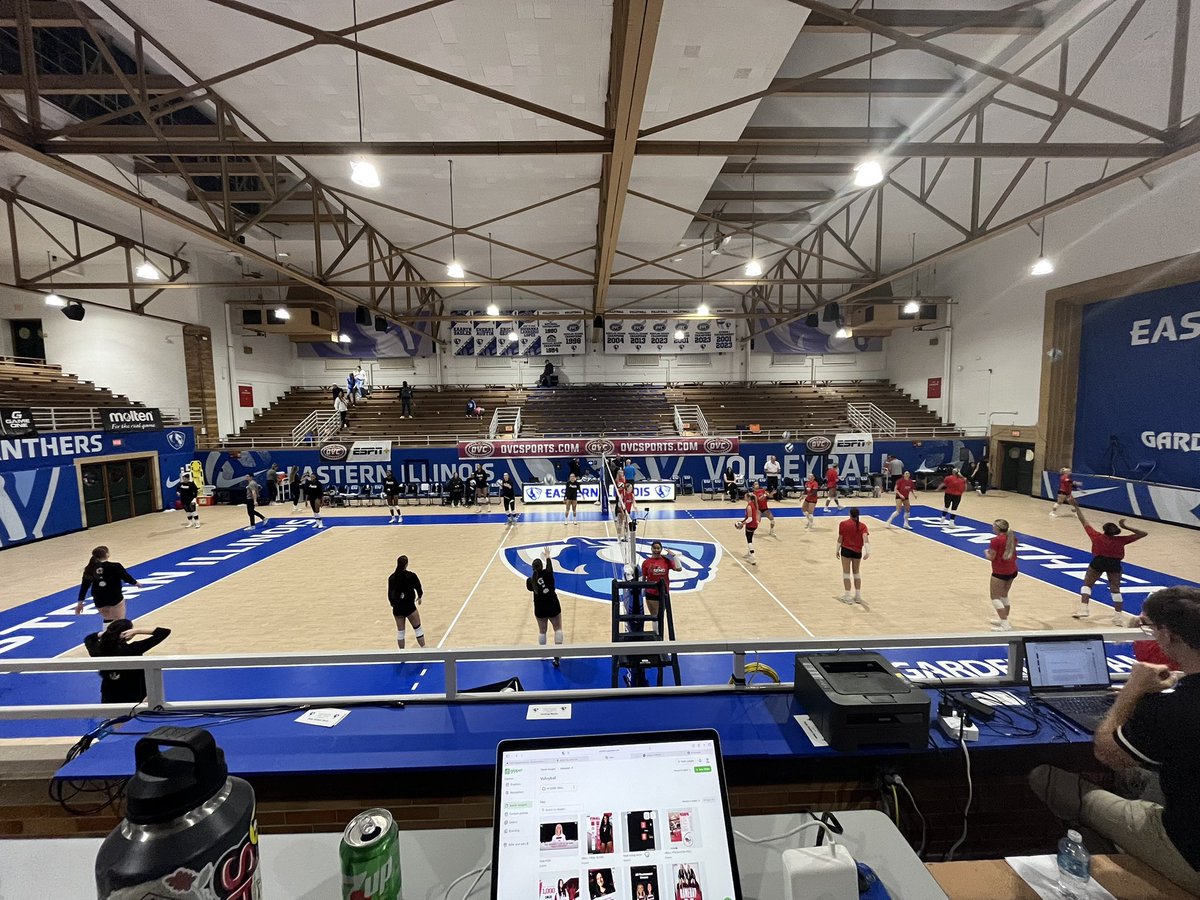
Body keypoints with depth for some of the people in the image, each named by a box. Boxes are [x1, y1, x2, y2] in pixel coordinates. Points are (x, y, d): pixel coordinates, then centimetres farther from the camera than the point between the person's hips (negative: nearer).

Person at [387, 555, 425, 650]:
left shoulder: (391, 577, 0)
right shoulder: (411, 576, -11)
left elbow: (390, 593, 4)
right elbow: (419, 589, -2)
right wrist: (419, 597, 20)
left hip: (397, 608, 4)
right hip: (409, 606, -4)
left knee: (400, 631, 15)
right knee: (418, 628, 10)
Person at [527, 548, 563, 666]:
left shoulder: (530, 580, -11)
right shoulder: (547, 573, -14)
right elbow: (549, 565, 8)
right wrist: (547, 556, 26)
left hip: (540, 609, 2)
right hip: (553, 606, -2)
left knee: (542, 631, 21)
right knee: (558, 629, 11)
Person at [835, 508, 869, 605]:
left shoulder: (843, 524, -5)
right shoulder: (862, 526, -1)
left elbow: (840, 539, -3)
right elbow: (866, 538, -15)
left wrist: (837, 550, 7)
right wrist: (867, 551, -21)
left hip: (846, 550, -3)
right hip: (858, 551, 3)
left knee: (846, 573, 4)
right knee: (856, 572, 18)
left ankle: (847, 597, 3)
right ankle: (858, 596, 23)